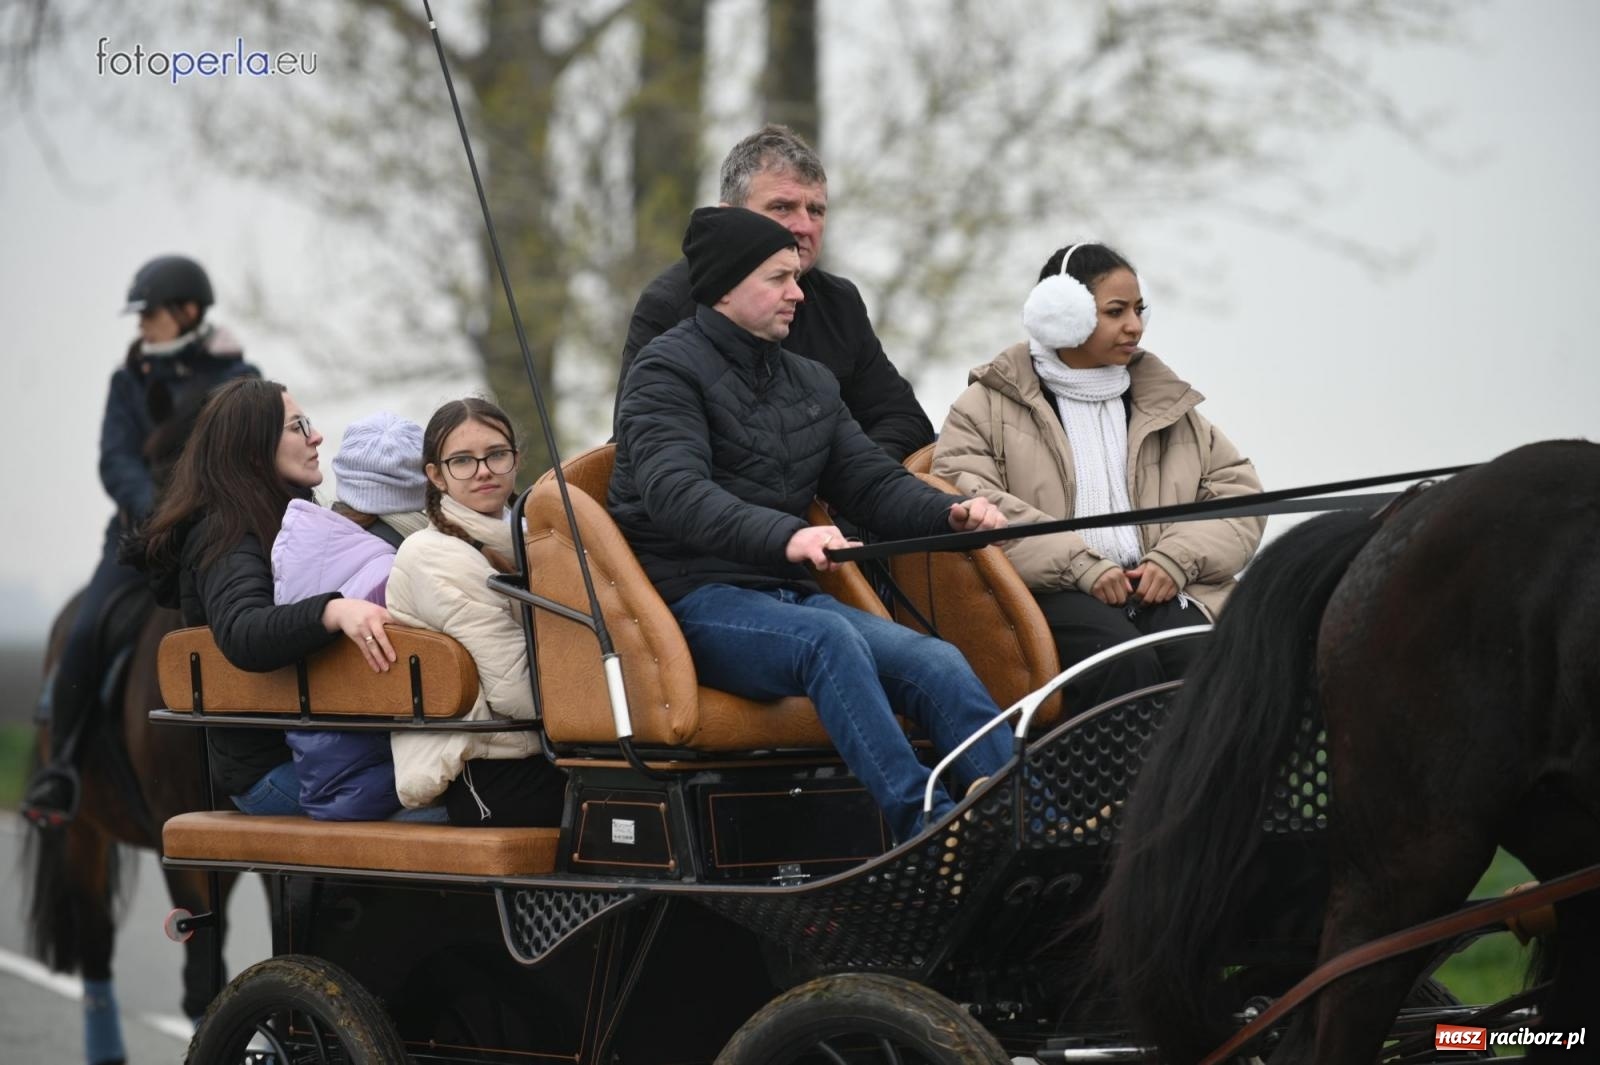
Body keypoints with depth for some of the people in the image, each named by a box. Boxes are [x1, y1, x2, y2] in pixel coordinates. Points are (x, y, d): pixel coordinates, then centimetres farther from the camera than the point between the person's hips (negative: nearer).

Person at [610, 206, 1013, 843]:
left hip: (787, 596, 7)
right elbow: (675, 492, -21)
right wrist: (784, 535, -38)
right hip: (695, 599, -7)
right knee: (828, 639, -37)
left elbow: (873, 484, 18)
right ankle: (929, 830, -48)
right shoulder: (669, 370, -4)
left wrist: (950, 513, -6)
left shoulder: (811, 384, 22)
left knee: (939, 664, -19)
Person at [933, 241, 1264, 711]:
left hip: (1159, 588, 3)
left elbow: (1240, 489, 20)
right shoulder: (991, 405, 12)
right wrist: (1082, 565, -14)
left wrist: (1176, 559, -2)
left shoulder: (1166, 401, 26)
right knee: (1125, 662, -35)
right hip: (1054, 594, -3)